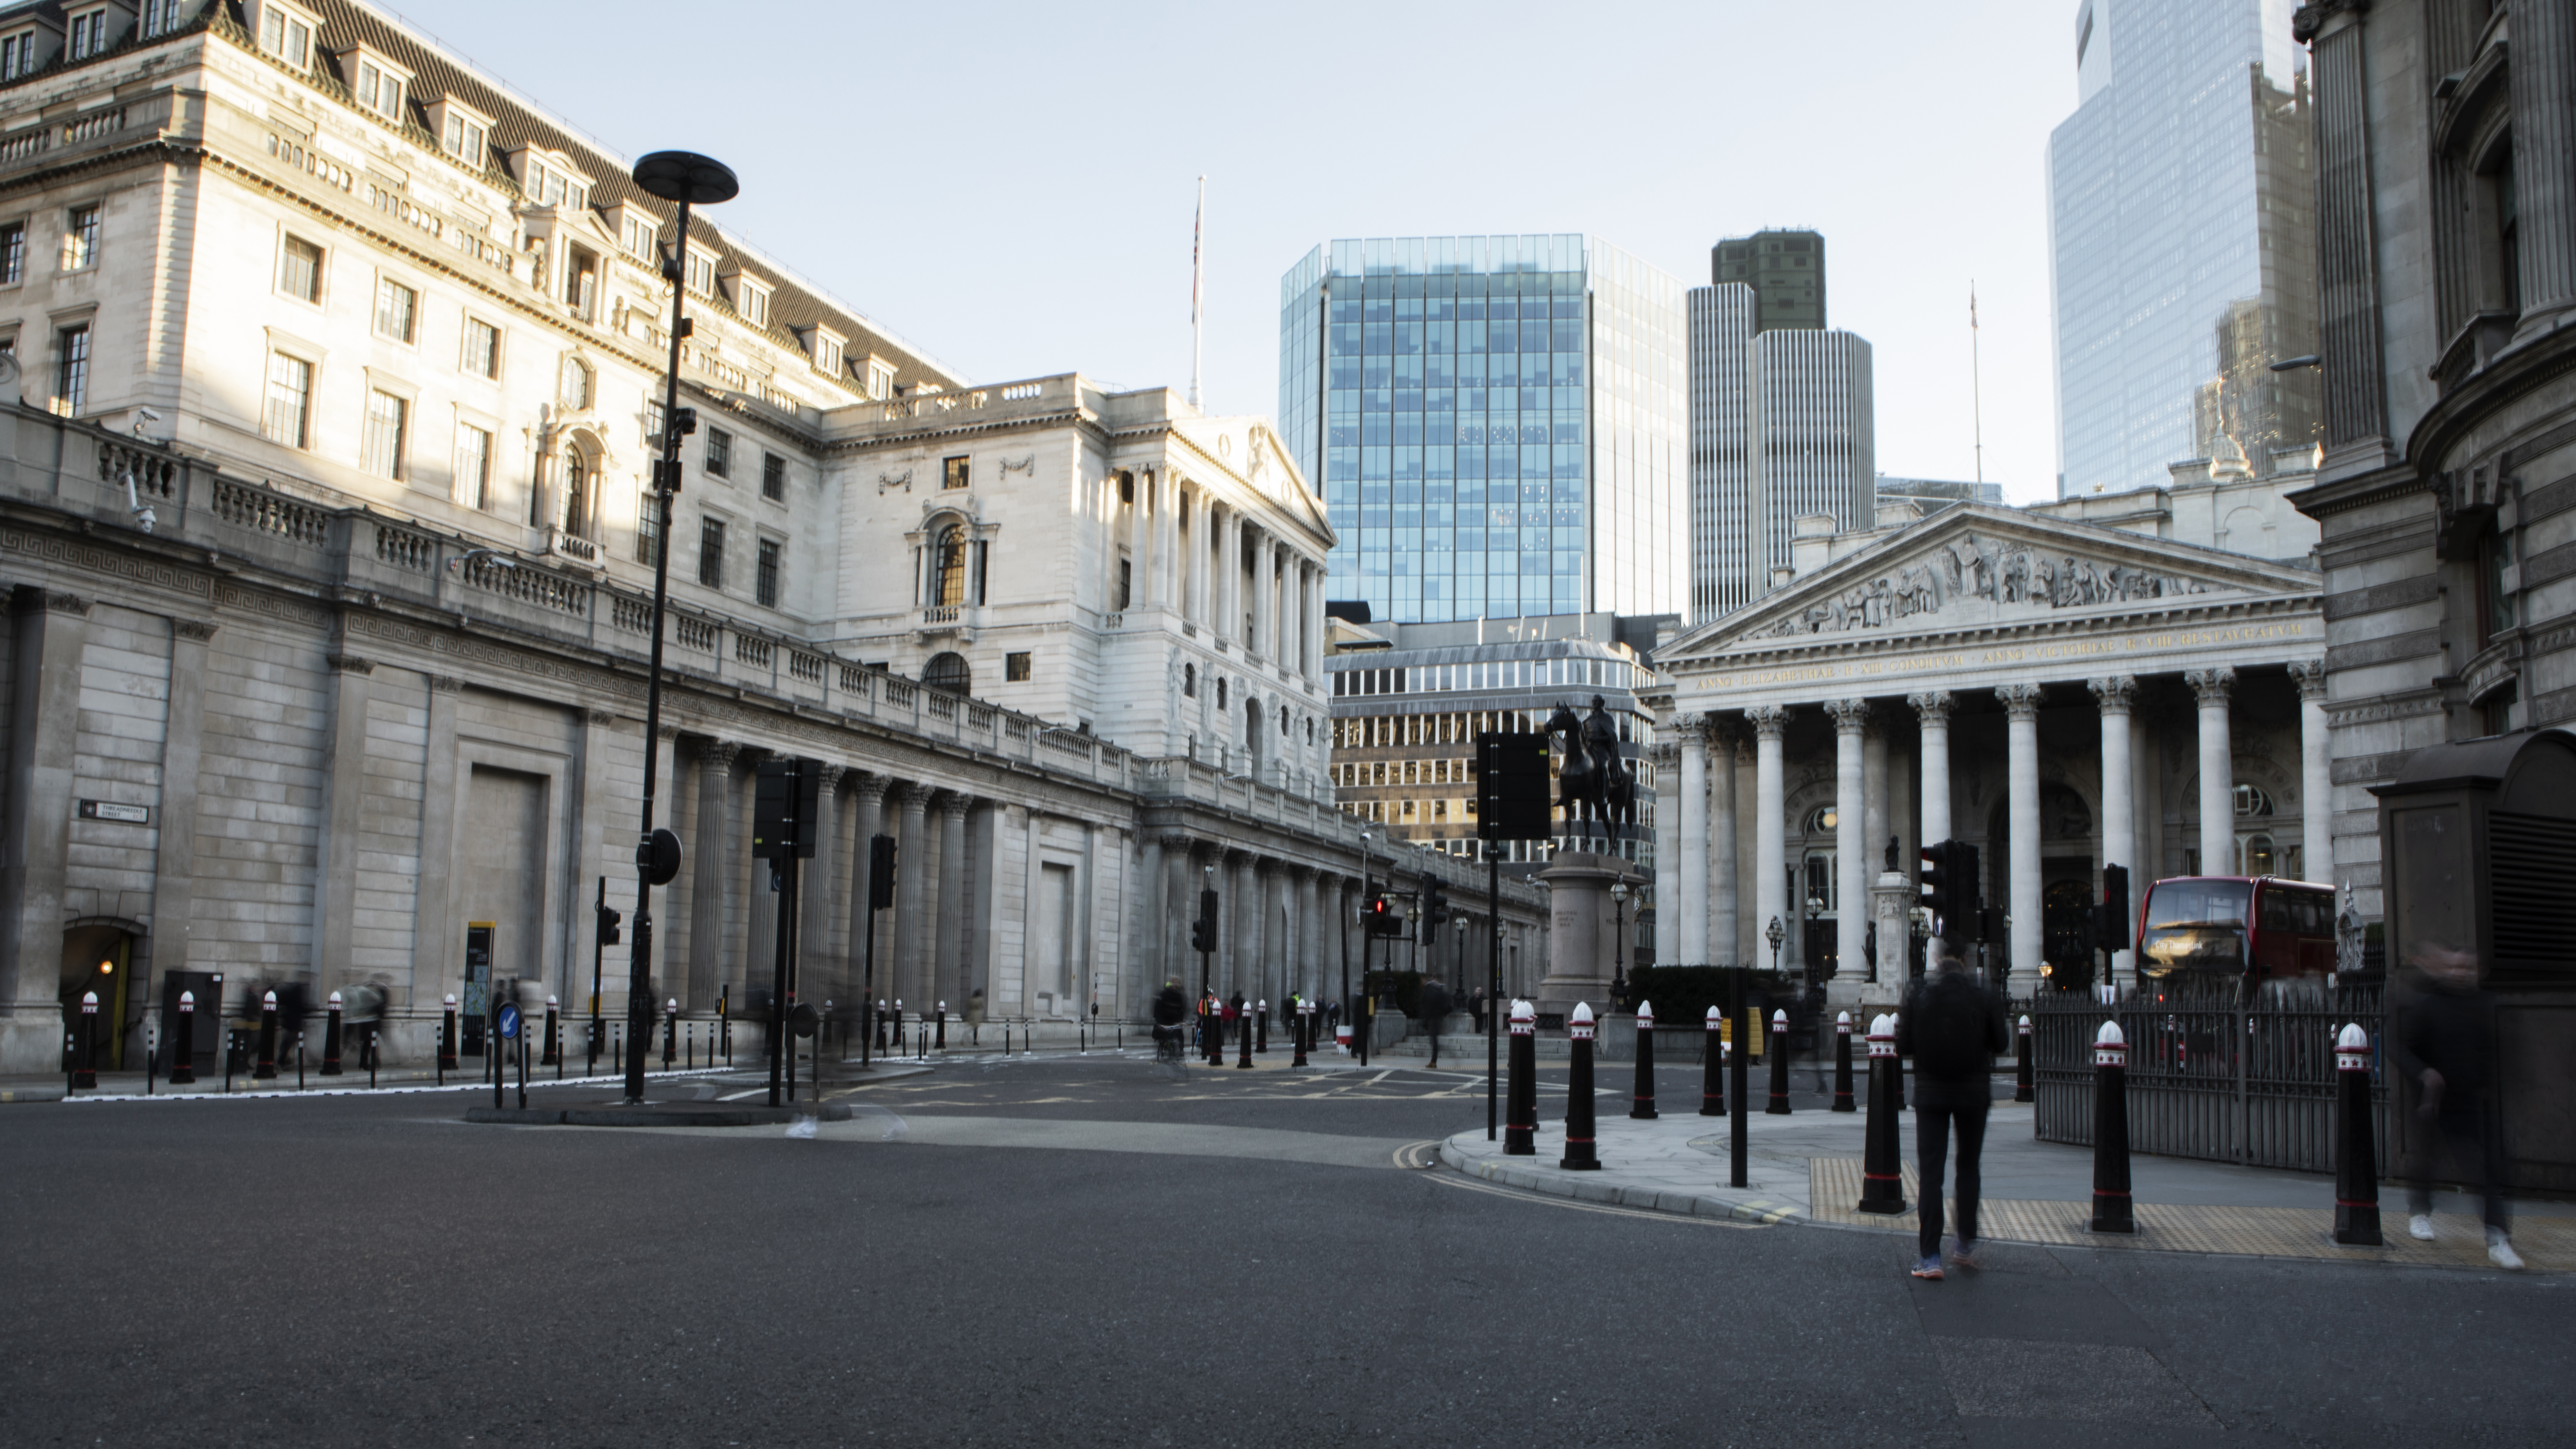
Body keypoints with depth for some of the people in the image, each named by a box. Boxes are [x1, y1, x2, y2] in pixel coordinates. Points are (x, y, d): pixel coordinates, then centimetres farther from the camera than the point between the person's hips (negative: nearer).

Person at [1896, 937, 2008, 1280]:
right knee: (1969, 1167, 18)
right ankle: (1967, 1245, 21)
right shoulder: (1985, 994, -8)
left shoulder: (1918, 994, -9)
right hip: (1974, 1093, 1)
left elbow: (1904, 1046, -7)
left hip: (1931, 1093, -1)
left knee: (1931, 1171, 2)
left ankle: (1930, 1257, -1)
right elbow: (1999, 1043, -1)